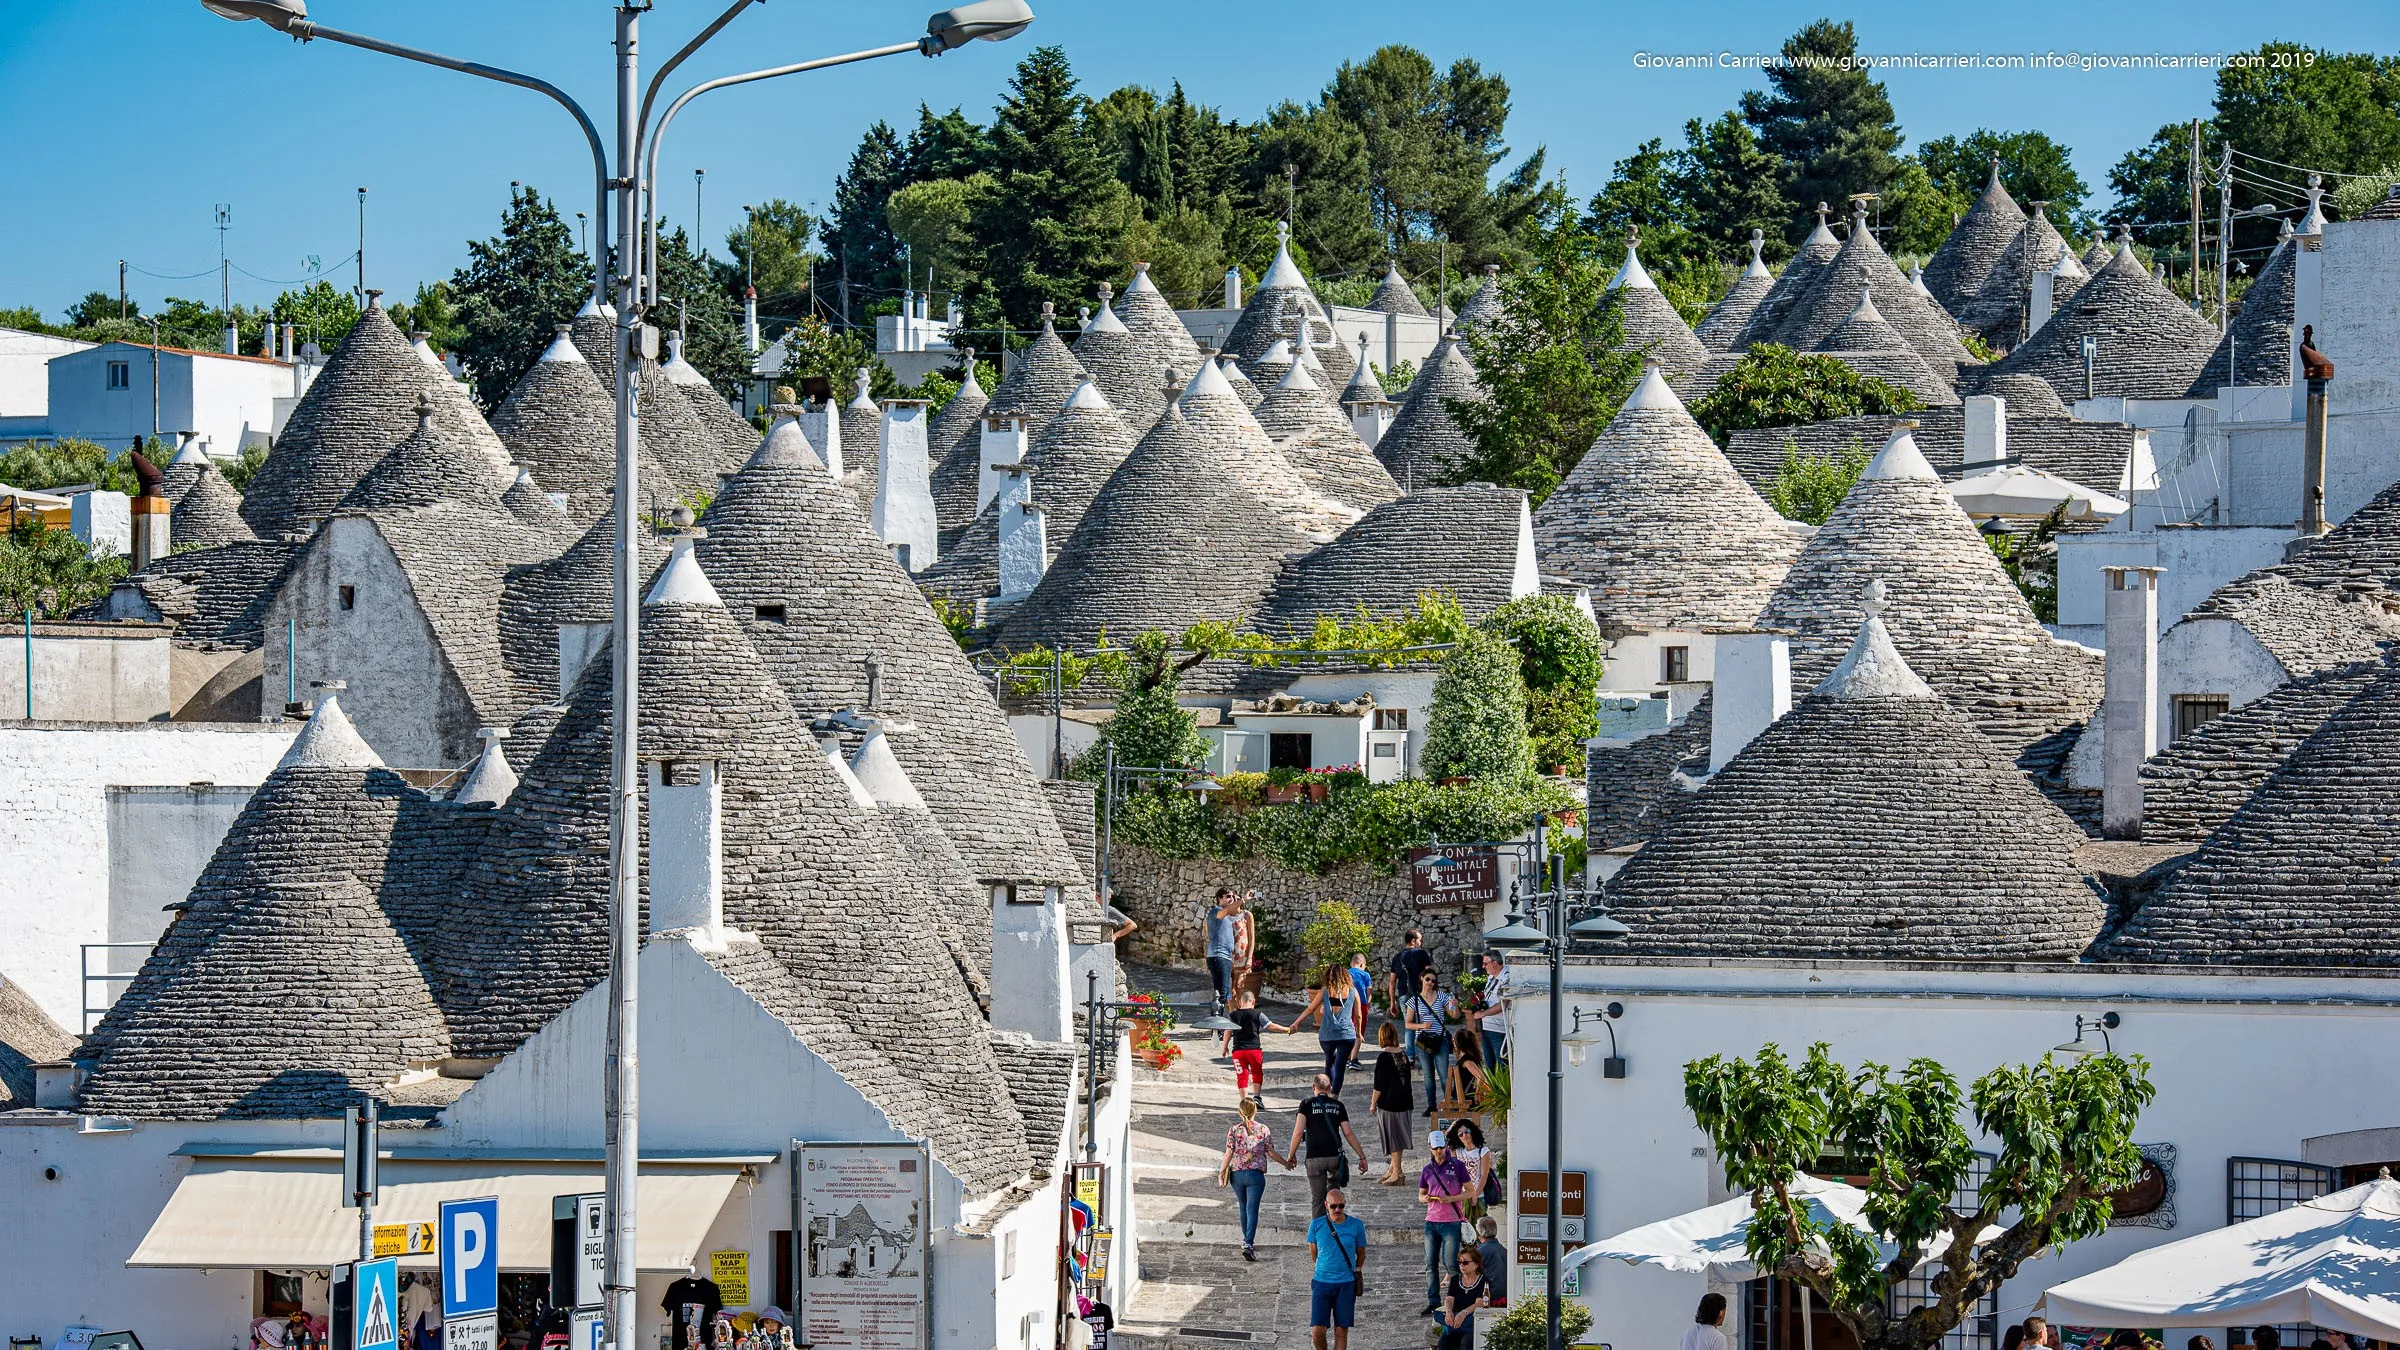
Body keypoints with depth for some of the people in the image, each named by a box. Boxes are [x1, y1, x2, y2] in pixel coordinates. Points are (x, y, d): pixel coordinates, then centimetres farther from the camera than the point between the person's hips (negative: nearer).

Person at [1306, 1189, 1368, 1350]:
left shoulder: (1356, 1225, -2)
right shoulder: (1316, 1225, -3)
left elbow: (1361, 1253, 12)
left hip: (1346, 1284, 0)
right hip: (1321, 1282, 0)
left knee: (1341, 1331, 1)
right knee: (1317, 1331, -6)